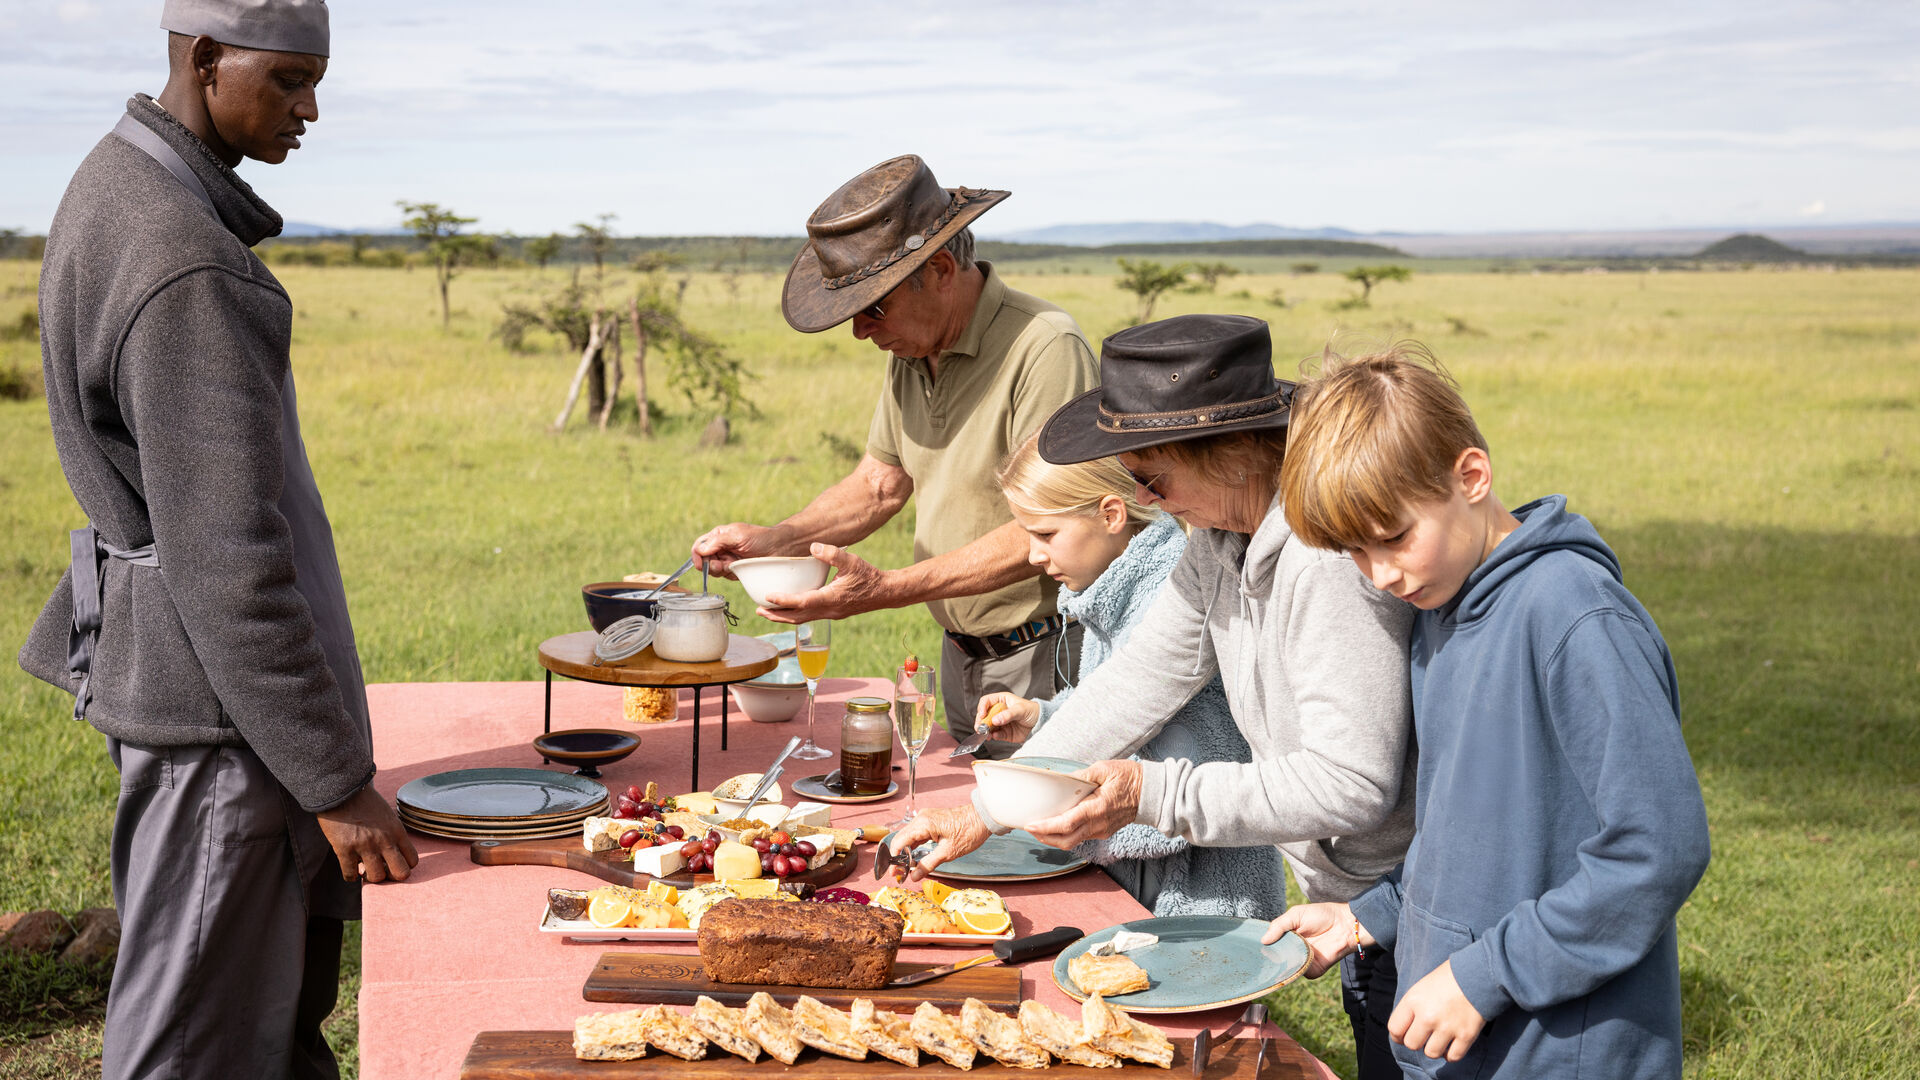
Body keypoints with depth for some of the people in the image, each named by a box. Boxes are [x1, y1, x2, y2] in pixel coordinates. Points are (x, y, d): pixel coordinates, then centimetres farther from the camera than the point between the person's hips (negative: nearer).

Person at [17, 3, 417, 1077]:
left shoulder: (121, 185, 9)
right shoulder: (188, 271, -24)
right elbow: (227, 558, -25)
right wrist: (334, 779, -20)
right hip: (215, 705, -10)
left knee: (288, 991, 19)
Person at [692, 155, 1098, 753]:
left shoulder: (1044, 349, -21)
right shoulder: (911, 349, 5)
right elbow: (880, 483, 16)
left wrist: (886, 590, -27)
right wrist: (771, 541, 0)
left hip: (1047, 662, -7)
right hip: (961, 657, 8)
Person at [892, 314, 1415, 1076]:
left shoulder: (1332, 556, -27)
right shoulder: (1222, 539, 1)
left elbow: (1351, 784, -29)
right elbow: (1141, 679, 8)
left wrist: (1152, 796, -27)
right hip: (1348, 900, 8)